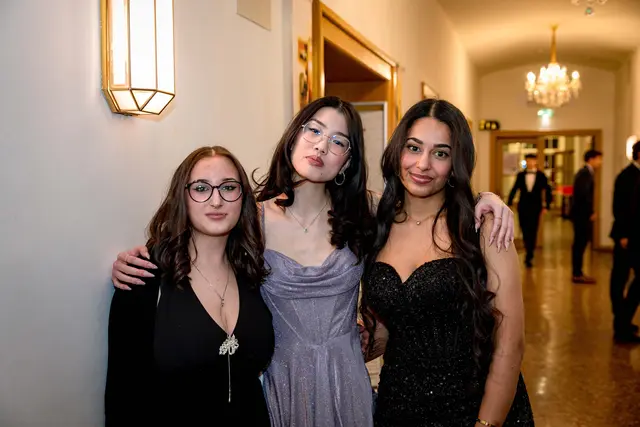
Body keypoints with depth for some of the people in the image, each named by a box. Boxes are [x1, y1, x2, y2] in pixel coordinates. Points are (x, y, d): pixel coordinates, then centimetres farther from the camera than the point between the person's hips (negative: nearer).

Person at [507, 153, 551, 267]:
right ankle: (529, 253, 25)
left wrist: (546, 206, -2)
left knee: (532, 232, -3)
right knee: (525, 232, 6)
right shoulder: (520, 175, 5)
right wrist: (509, 203, -2)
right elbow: (514, 189, 6)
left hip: (535, 208, -2)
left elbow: (547, 191, 3)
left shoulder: (541, 175, 1)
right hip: (522, 208, 2)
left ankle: (529, 257, 1)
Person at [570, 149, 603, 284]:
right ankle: (577, 275, -1)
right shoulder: (586, 173, -14)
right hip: (582, 213, -10)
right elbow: (583, 194, -24)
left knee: (580, 242, 13)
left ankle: (577, 273, 19)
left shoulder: (584, 172, 16)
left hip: (581, 212, 10)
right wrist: (591, 212, -17)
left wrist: (590, 210, 12)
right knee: (580, 243, -5)